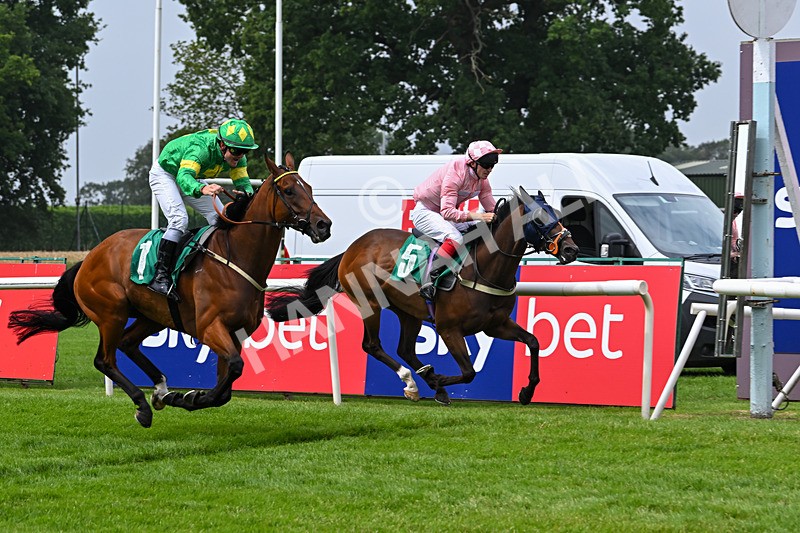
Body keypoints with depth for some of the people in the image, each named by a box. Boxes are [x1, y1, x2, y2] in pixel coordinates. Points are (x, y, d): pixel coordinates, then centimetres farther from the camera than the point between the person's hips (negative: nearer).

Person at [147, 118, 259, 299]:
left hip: (192, 178, 8)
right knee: (179, 220, -27)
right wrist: (202, 189, -75)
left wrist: (247, 194, -44)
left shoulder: (238, 158, -19)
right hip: (165, 174, -8)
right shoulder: (201, 148, -42)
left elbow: (242, 181, -19)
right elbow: (184, 177, -54)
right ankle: (160, 276, -29)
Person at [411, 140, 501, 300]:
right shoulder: (455, 174, -29)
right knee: (455, 238, -35)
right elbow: (447, 212, -37)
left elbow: (492, 208, 2)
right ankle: (429, 281, -32)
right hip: (425, 212, -9)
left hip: (447, 212, 9)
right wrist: (476, 216, -47)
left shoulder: (481, 178, -3)